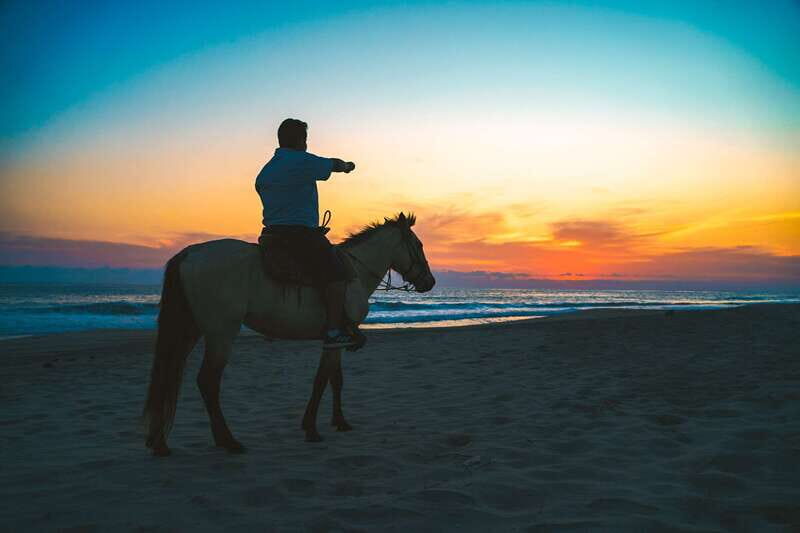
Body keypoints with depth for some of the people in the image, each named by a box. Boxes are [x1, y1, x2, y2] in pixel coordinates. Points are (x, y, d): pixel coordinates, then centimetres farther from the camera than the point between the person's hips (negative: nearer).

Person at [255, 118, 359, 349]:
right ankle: (334, 332, -13)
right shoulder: (303, 161, -8)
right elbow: (333, 164, 6)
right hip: (301, 233, -10)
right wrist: (347, 165, 30)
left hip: (272, 233, 10)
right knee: (336, 273, -8)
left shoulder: (265, 170, 17)